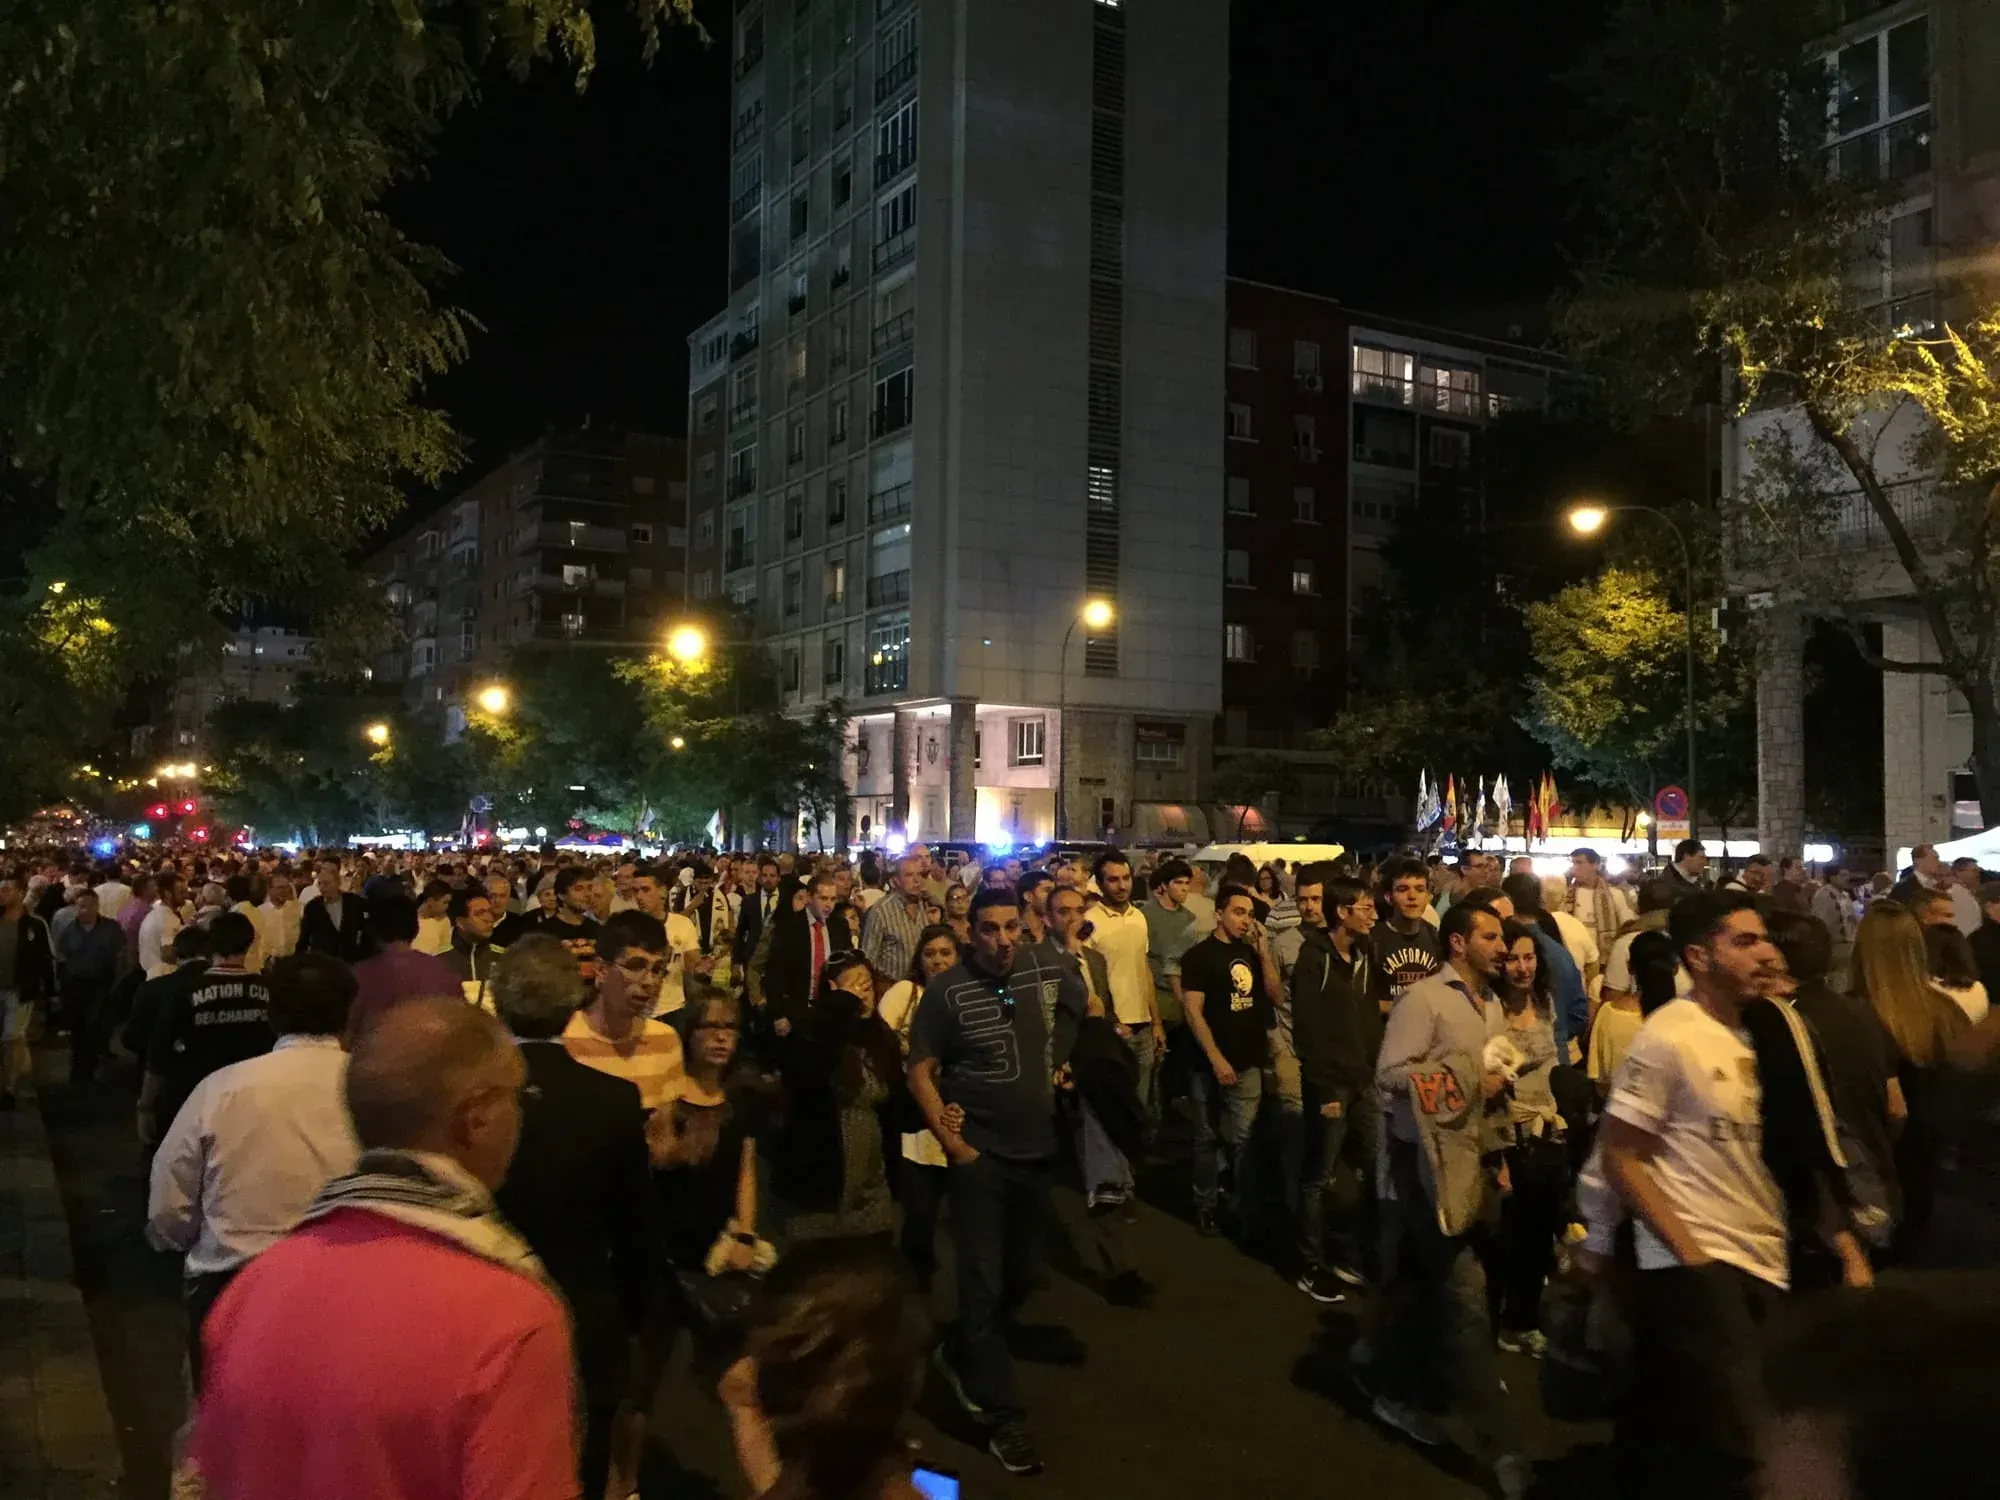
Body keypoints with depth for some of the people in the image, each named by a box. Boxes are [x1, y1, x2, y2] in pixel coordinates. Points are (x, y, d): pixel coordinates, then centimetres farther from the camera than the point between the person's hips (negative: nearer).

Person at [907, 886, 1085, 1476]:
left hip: (1035, 1149, 5)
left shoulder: (1047, 971, -4)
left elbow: (1092, 1009, 16)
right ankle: (1004, 1418, 13)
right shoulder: (947, 990, -15)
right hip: (979, 1153, -4)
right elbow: (920, 1071, -9)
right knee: (984, 1282, 0)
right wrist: (951, 1142, -13)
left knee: (1022, 1275, 17)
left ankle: (961, 1357, 41)